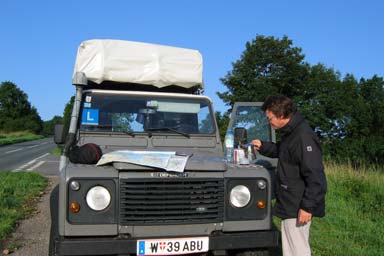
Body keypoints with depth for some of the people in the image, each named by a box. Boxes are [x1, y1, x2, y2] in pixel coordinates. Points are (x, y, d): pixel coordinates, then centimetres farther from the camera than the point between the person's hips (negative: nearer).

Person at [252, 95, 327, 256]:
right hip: (289, 204, 10)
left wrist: (308, 206, -25)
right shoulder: (290, 133, 9)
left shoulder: (303, 137, -22)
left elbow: (315, 177, -25)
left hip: (297, 208, -10)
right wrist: (263, 147, 15)